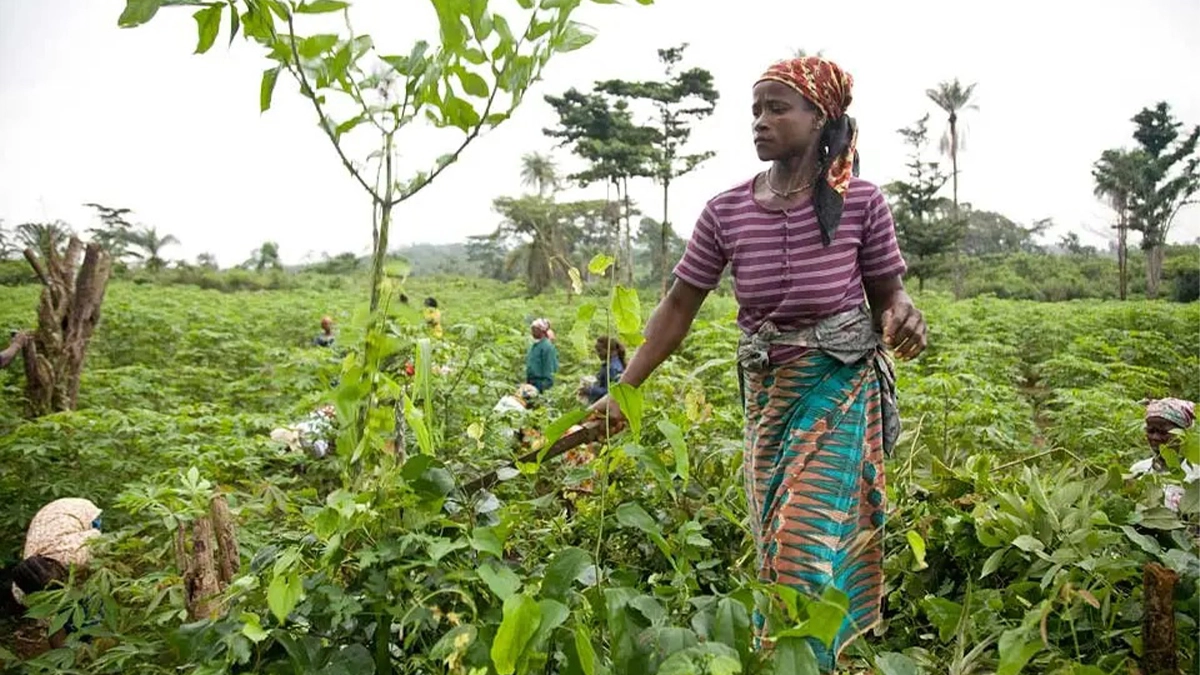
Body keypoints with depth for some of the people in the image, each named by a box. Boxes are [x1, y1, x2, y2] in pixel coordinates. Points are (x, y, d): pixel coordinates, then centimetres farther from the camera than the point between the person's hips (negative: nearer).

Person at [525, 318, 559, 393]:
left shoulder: (547, 346, -14)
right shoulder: (534, 345, 14)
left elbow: (548, 368, -16)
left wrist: (544, 384, -19)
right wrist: (527, 380, 19)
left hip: (540, 381, -9)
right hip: (531, 380, 9)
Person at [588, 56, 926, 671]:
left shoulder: (860, 203, -10)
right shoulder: (726, 212, -5)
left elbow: (887, 293, 1)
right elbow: (678, 307, -3)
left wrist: (903, 316, -24)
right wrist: (622, 391, -7)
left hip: (842, 389, -3)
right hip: (767, 393, 3)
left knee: (808, 542, -8)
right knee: (779, 545, 13)